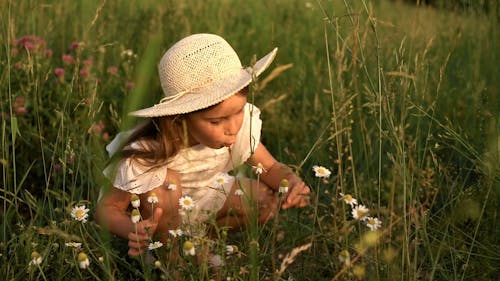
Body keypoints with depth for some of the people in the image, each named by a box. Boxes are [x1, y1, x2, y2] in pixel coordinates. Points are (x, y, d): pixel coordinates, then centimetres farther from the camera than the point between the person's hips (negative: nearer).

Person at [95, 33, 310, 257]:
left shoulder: (242, 123, -26)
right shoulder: (146, 154, -37)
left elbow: (271, 168, -11)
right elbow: (107, 208, -27)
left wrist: (292, 180, -35)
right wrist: (133, 230, -49)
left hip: (209, 197, 4)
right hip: (161, 213, -3)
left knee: (270, 201, -20)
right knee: (165, 180, -36)